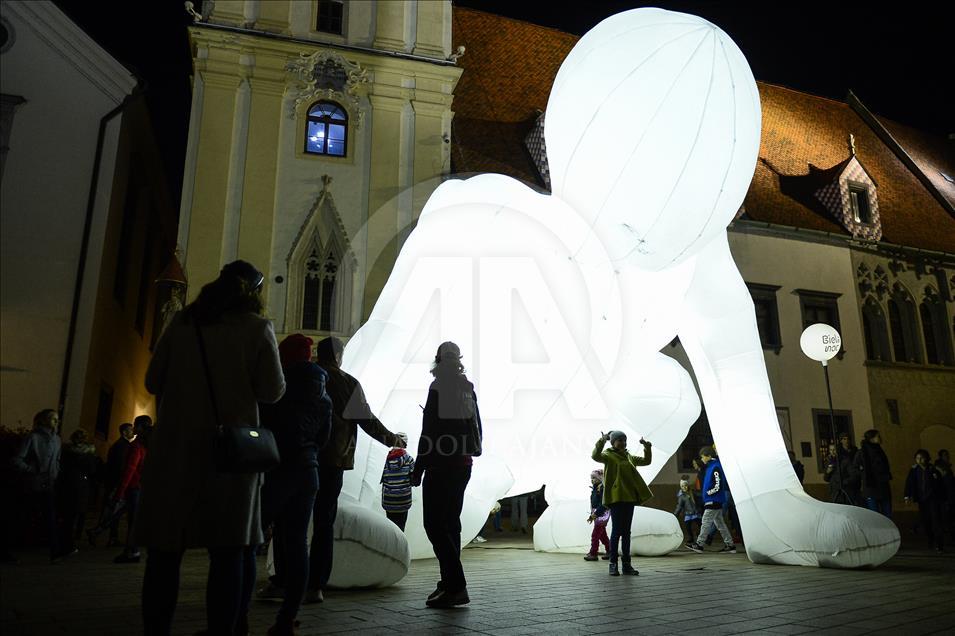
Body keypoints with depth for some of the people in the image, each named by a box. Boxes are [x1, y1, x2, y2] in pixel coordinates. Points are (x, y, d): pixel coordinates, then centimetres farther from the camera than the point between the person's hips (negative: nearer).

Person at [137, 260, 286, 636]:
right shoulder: (257, 327, 1)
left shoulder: (183, 321, 9)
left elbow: (153, 381, 11)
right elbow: (272, 391, -4)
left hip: (176, 448, 2)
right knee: (230, 550, 4)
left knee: (165, 548, 8)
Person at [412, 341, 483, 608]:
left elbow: (429, 433, -16)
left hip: (441, 465, -8)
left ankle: (456, 586, -8)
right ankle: (450, 583, 21)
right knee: (451, 523, 15)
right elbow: (478, 428, 15)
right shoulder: (468, 389, 9)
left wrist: (418, 470, -11)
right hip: (464, 464, 8)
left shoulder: (438, 388, -13)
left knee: (435, 524, -4)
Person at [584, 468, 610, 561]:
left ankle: (593, 554, -3)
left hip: (602, 514, -9)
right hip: (596, 514, 9)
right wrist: (592, 515, 19)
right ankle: (609, 551, 23)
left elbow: (603, 504, -21)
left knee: (595, 534, -7)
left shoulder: (603, 488, -16)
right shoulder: (595, 488, 12)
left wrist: (595, 514, -21)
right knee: (602, 534, 14)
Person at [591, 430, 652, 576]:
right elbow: (595, 456, -24)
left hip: (629, 498, 6)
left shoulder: (629, 457, 17)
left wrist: (647, 447, 9)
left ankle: (627, 564, 14)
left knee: (626, 532, 9)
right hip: (616, 498, -6)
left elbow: (646, 461, 25)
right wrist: (601, 442, -38)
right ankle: (613, 563, 1)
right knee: (617, 530, -6)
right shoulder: (608, 455, -3)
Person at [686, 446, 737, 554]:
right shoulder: (711, 467, 13)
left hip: (713, 501, -10)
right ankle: (730, 545, 15)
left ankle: (699, 544, -1)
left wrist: (708, 493, -11)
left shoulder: (715, 468, -18)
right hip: (715, 501, 10)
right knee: (720, 523, 12)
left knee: (706, 522, -5)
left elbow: (718, 486, -21)